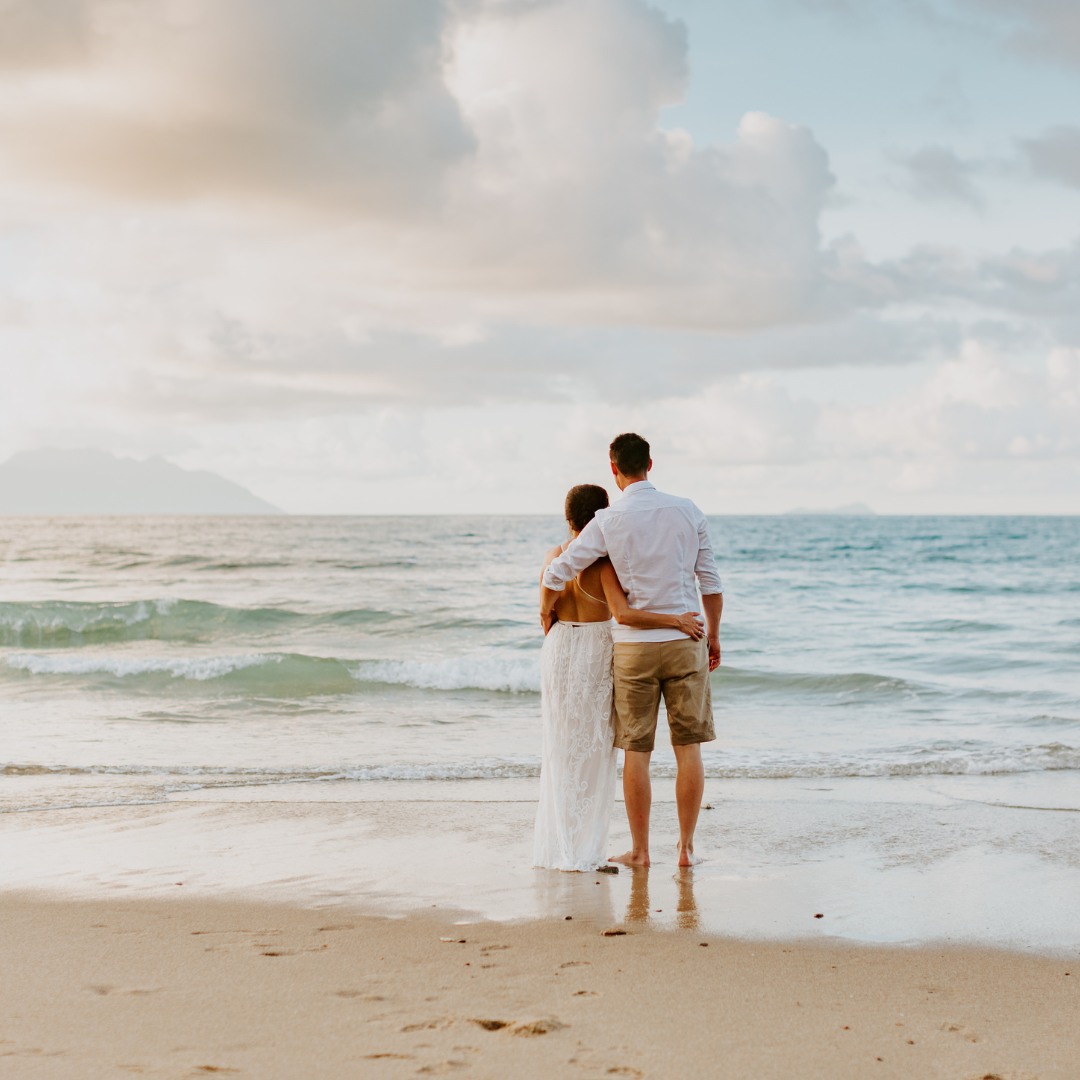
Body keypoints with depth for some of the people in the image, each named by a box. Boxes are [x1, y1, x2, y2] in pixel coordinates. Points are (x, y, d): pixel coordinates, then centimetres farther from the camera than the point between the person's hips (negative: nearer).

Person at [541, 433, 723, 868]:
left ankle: (640, 850, 13)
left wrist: (546, 608, 12)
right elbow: (711, 583, 5)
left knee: (636, 752, 6)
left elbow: (556, 574, -9)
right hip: (685, 641, 2)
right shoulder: (688, 512, 0)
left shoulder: (608, 522, -8)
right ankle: (686, 847, 11)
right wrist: (713, 636, 17)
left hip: (634, 645, -2)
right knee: (688, 747, 8)